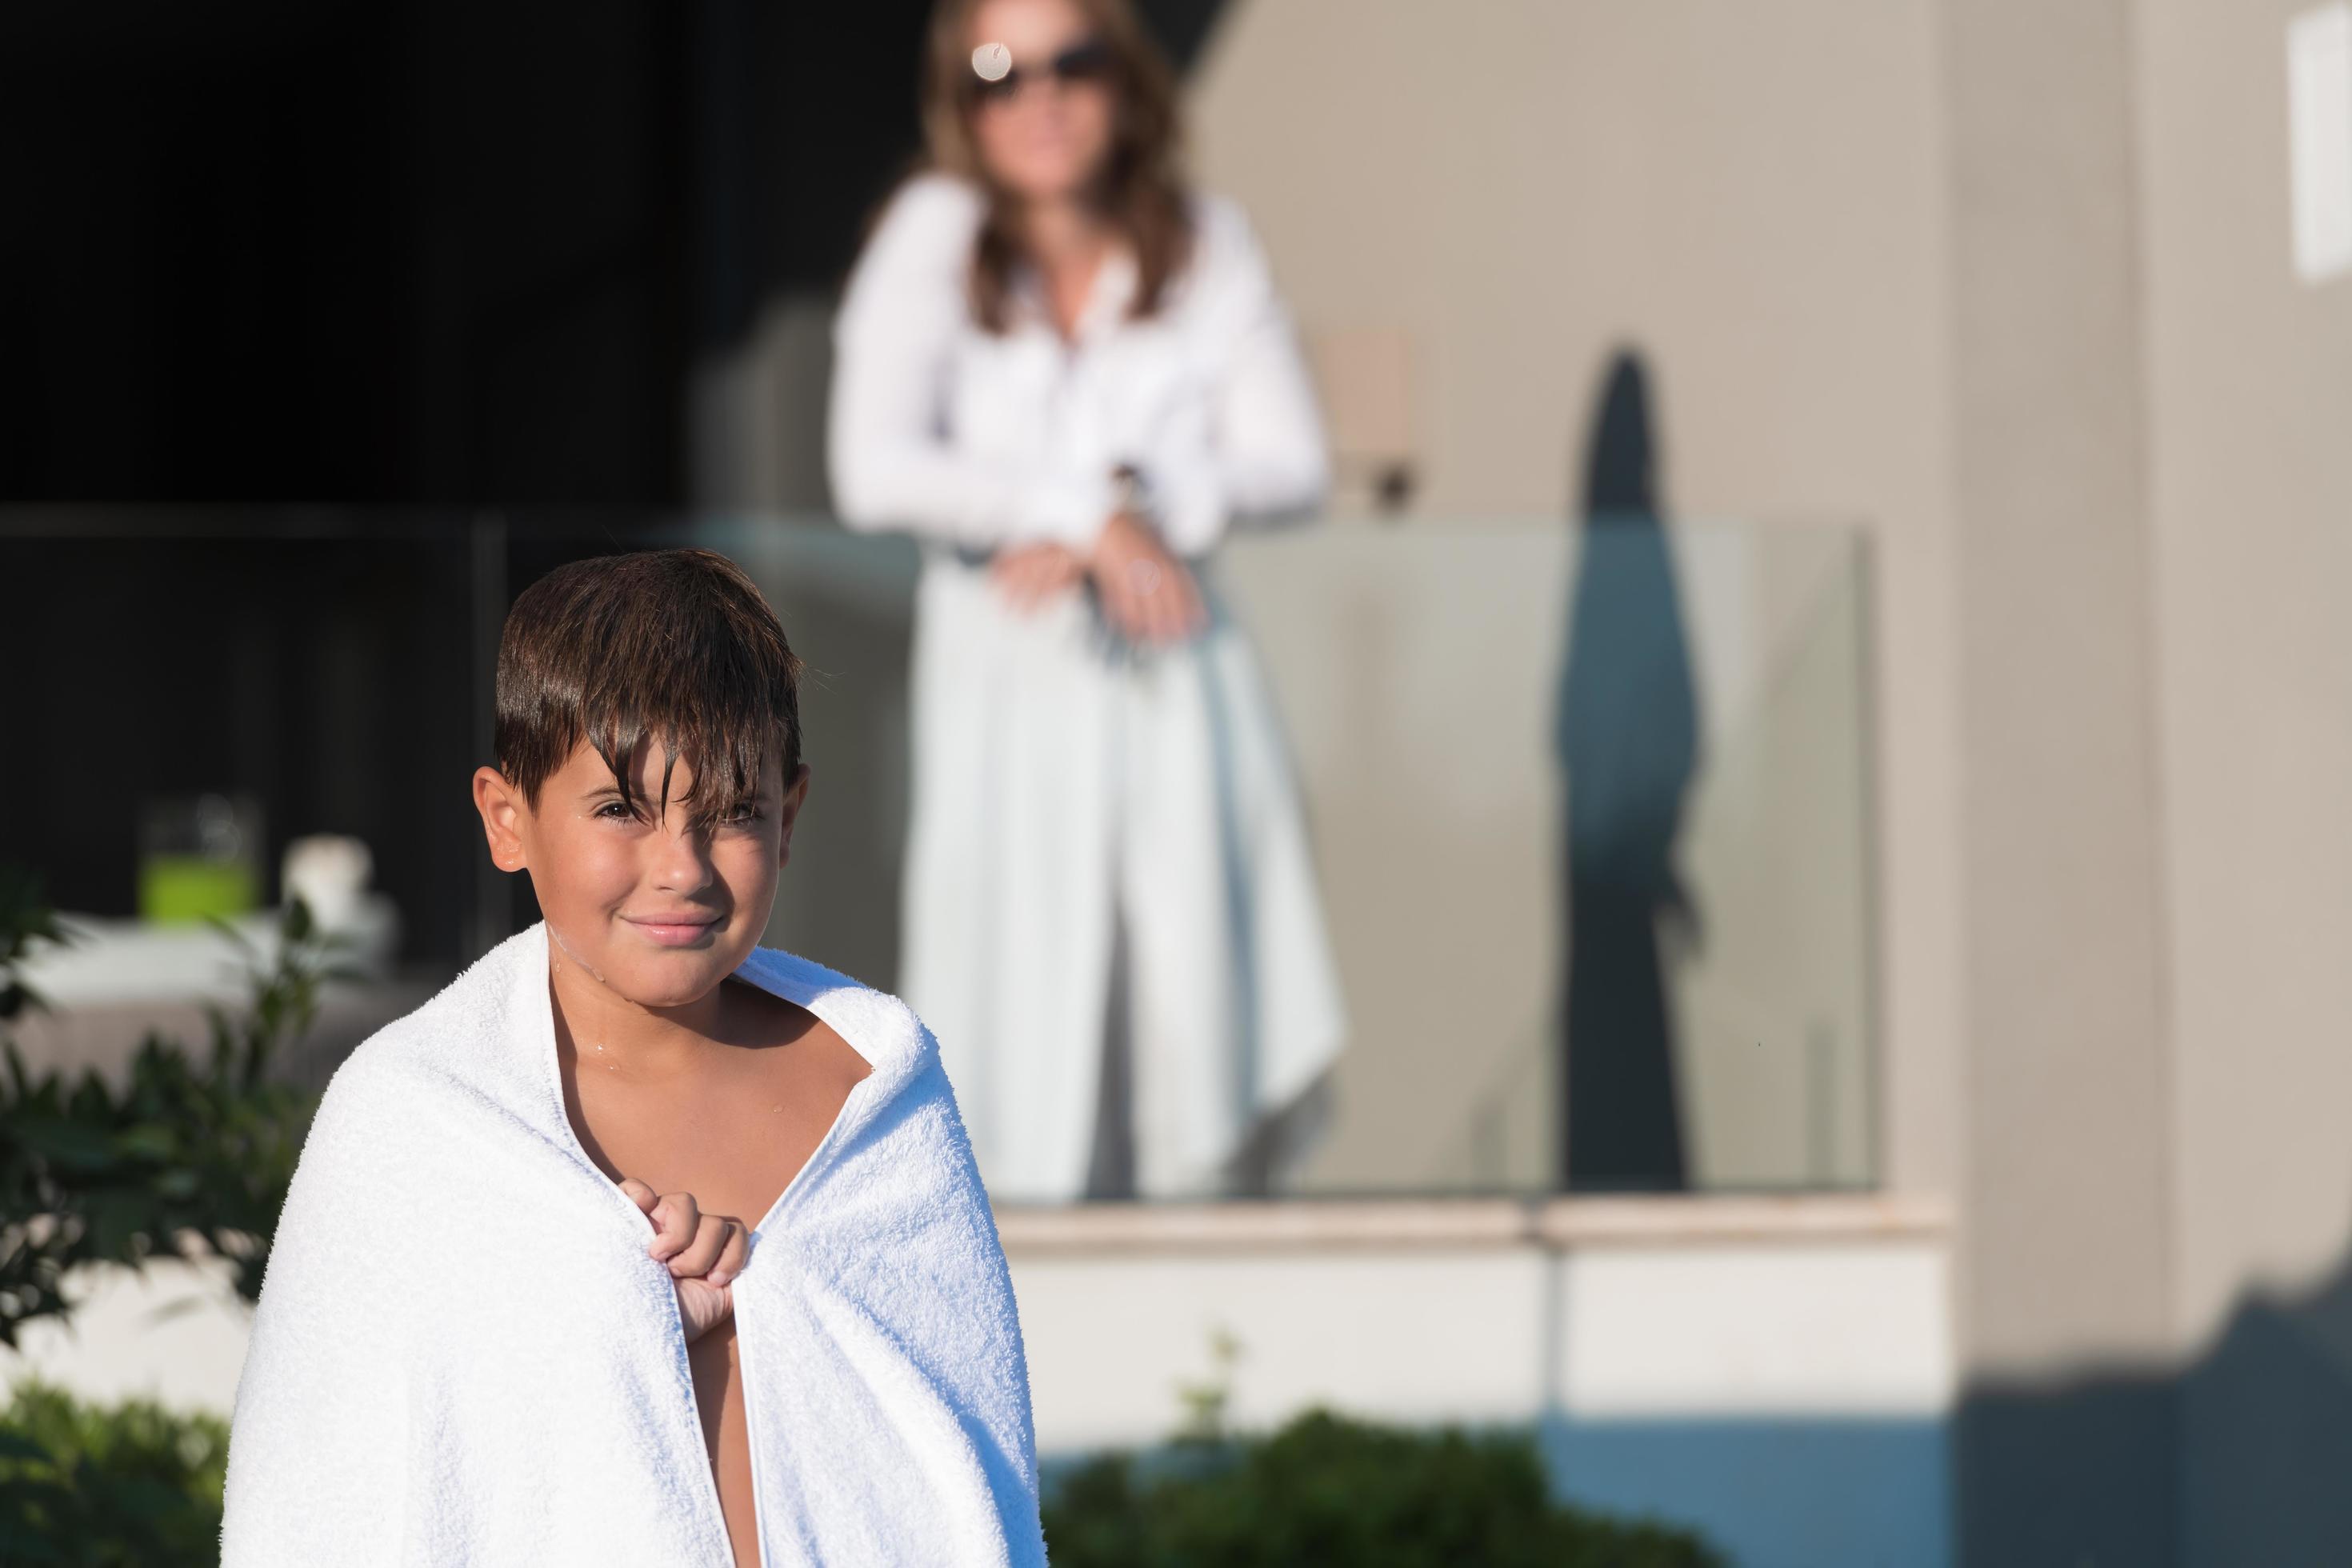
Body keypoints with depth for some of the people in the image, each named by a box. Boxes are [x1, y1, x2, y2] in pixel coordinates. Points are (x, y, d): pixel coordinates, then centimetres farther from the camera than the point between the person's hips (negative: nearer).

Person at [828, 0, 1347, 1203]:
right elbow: (873, 472, -16)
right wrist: (1088, 510, -16)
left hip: (1176, 678, 2)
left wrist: (1141, 506, -14)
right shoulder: (937, 237, -6)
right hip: (1003, 677, -2)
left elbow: (1290, 464, 1)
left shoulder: (1205, 245, 4)